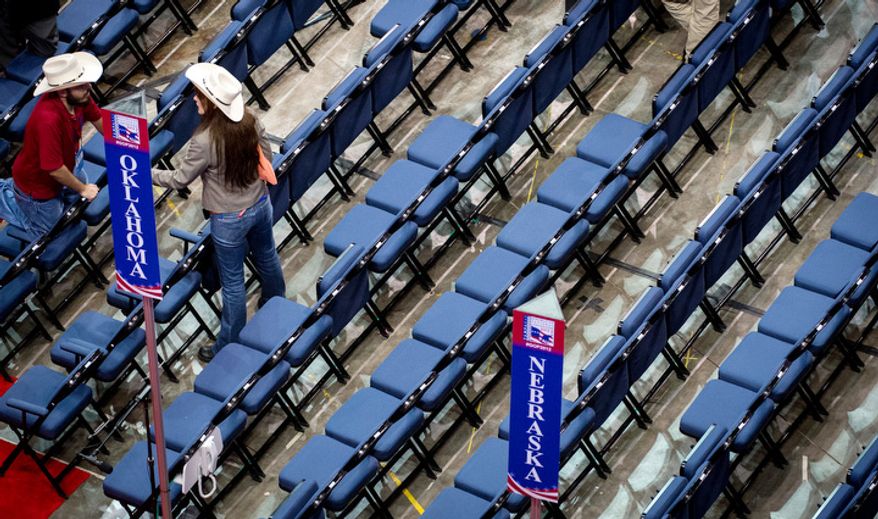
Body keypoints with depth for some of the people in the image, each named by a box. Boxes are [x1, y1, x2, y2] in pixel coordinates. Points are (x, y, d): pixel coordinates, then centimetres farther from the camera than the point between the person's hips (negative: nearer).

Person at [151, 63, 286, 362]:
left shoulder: (205, 141, -32)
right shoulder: (249, 122, -14)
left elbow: (180, 179, -18)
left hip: (229, 220, -6)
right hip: (260, 205, 6)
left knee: (232, 283, 10)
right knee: (267, 258, 31)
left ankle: (228, 346, 27)